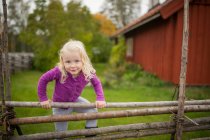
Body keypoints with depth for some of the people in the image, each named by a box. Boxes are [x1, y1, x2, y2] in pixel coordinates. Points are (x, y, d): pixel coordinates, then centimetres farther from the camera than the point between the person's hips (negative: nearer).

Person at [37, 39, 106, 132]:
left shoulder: (88, 73, -27)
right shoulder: (59, 72, -36)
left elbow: (97, 83, -7)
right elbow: (43, 80, -21)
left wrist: (100, 98, -19)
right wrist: (43, 99, -17)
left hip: (75, 101, 3)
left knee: (93, 111, -10)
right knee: (61, 132, 9)